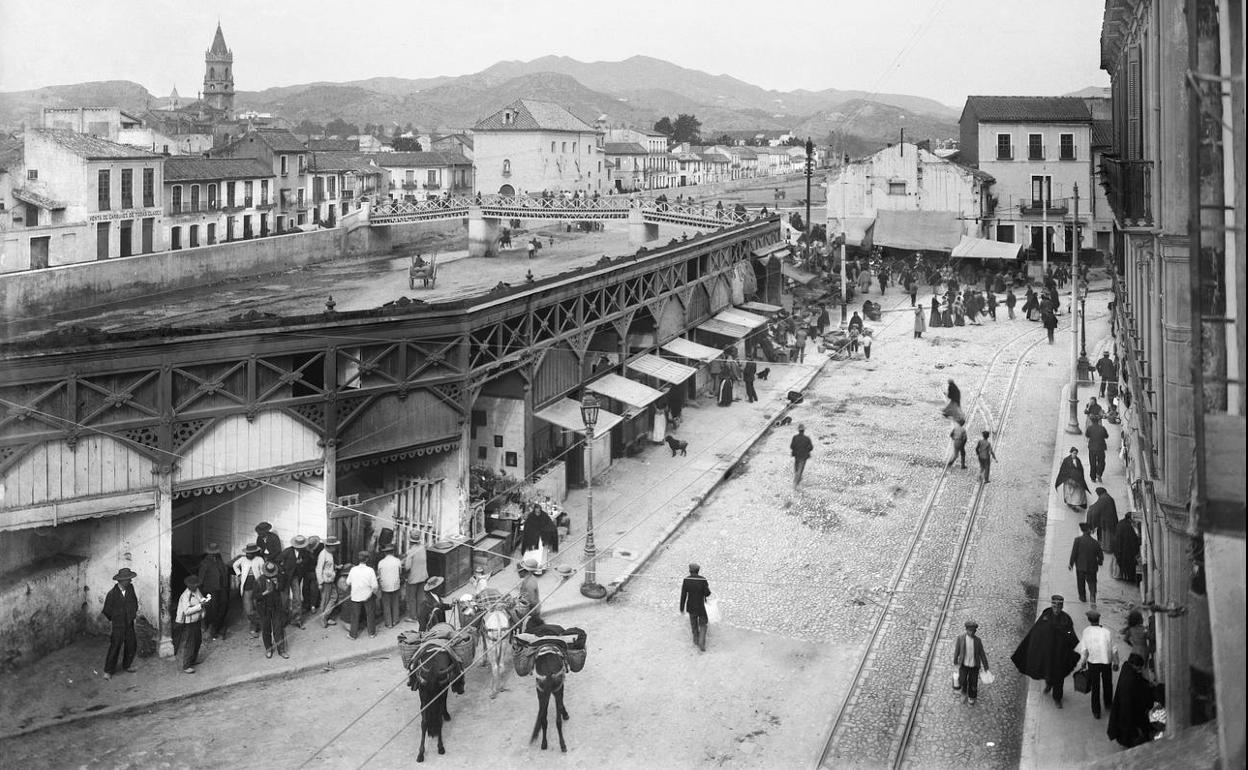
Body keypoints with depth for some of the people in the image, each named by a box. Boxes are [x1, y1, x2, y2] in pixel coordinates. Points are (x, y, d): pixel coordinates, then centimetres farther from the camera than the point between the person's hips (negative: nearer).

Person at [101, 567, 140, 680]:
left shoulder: (130, 588, -1)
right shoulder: (112, 593, -15)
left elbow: (134, 601, 18)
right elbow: (107, 610, -3)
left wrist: (135, 611, 9)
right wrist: (113, 619, 3)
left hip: (129, 624, 6)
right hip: (117, 625, -6)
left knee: (132, 645, 12)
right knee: (114, 647, -5)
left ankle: (127, 665, 31)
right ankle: (108, 671, 4)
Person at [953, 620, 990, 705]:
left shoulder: (977, 640, -14)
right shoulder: (960, 638, -16)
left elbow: (982, 653, -6)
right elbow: (957, 650, -4)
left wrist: (985, 666, -1)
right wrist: (955, 661, 7)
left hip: (974, 665, 0)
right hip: (964, 664, 0)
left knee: (973, 682, 12)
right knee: (962, 681, -1)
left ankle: (971, 697, 39)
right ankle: (964, 693, 33)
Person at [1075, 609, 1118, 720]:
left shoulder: (1085, 632, -9)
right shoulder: (1107, 632, -9)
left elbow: (1083, 651, -8)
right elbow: (1114, 650, -4)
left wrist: (1082, 663, 4)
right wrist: (1116, 663, 10)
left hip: (1093, 662, -1)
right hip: (1107, 661, 1)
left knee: (1095, 687, 12)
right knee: (1107, 684, 24)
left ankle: (1096, 712, 17)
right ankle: (1108, 705, 43)